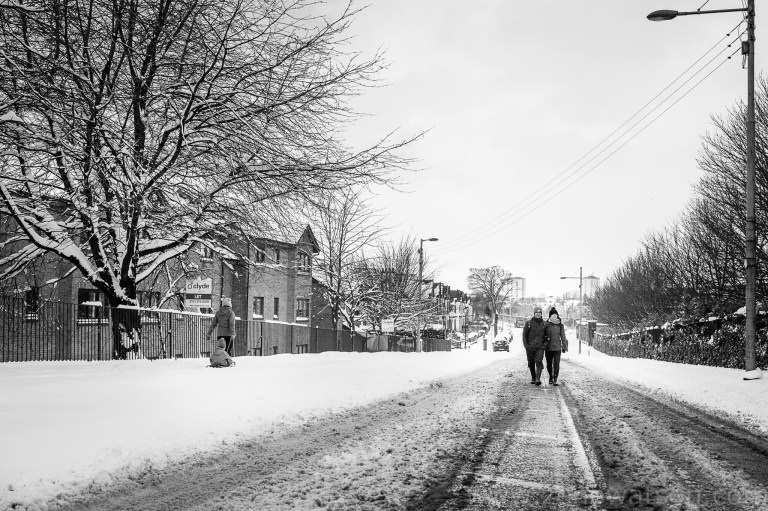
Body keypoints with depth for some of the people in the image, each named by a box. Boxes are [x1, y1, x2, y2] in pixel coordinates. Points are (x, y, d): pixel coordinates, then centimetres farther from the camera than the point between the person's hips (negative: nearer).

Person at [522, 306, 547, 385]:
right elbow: (524, 334, 0)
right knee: (531, 363, 10)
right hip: (530, 347, 0)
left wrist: (545, 344, 6)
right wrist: (526, 345, -8)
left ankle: (538, 379, -22)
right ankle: (533, 378, 29)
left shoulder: (544, 324, 5)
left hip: (540, 347, 0)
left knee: (539, 362, -16)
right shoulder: (528, 323, -1)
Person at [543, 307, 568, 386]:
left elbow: (563, 336, 8)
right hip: (548, 348, 0)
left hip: (557, 348, 0)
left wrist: (564, 346, 8)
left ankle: (555, 380, -8)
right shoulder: (546, 324, -3)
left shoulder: (560, 325, 2)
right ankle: (551, 377, 33)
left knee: (556, 364, -9)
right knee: (549, 364, 11)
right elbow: (543, 335, 1)